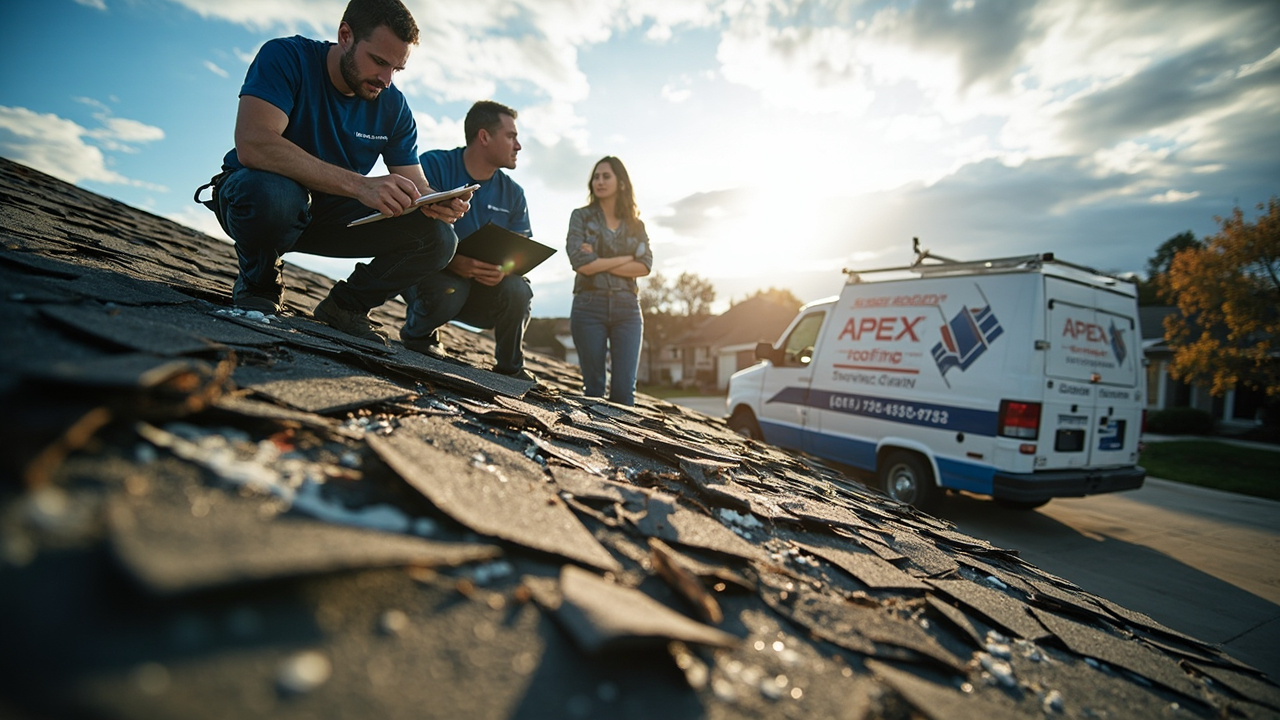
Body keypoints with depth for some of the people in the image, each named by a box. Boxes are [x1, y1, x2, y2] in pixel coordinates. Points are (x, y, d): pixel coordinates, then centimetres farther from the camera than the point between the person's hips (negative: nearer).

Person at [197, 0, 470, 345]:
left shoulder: (394, 107, -4)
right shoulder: (286, 56, -18)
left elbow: (416, 187, -6)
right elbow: (252, 144, -34)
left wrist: (439, 204, -32)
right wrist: (360, 185, -45)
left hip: (330, 216, 4)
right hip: (259, 194, -3)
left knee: (439, 238, -17)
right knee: (272, 193, -42)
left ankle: (345, 304, 4)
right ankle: (258, 284, -7)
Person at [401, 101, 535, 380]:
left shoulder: (513, 193, 3)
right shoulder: (434, 166, -12)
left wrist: (504, 269, -26)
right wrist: (452, 261, -37)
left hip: (482, 285, 4)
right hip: (426, 272, -3)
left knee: (518, 291, -26)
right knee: (448, 291, -36)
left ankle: (510, 367, -1)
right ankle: (417, 333, 2)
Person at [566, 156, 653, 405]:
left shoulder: (636, 225, 14)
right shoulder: (581, 216, 7)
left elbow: (645, 266, -2)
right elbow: (580, 263, -8)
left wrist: (598, 263, -8)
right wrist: (626, 258, -2)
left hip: (627, 308, 2)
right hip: (589, 305, -1)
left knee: (625, 389, -5)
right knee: (594, 386, 0)